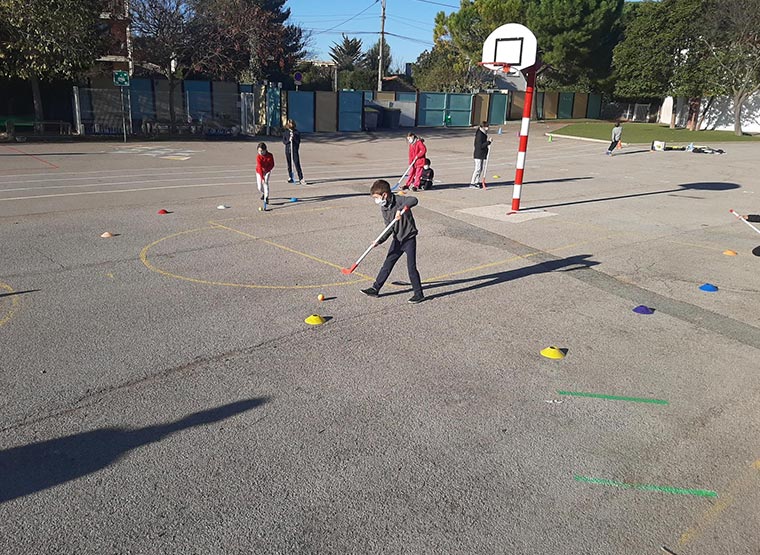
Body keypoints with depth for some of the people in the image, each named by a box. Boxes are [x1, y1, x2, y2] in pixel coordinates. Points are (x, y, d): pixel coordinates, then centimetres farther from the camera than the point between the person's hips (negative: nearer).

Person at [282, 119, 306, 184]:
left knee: (297, 164, -9)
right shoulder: (285, 133, 7)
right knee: (289, 164, 9)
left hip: (295, 150, -3)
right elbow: (284, 142, 2)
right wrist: (289, 140, -15)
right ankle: (290, 178, 21)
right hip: (288, 150, 3)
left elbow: (298, 141, -4)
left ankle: (301, 179, -10)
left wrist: (293, 138, -17)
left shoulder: (297, 132, 1)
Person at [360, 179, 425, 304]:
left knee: (411, 268, -4)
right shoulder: (383, 209, 1)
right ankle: (375, 289, 20)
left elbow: (413, 200, -38)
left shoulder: (399, 200, -19)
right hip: (397, 239, 7)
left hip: (409, 239, -6)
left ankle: (419, 294, 9)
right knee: (387, 264, 11)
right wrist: (380, 241, -11)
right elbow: (390, 228, 2)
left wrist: (400, 209, -48)